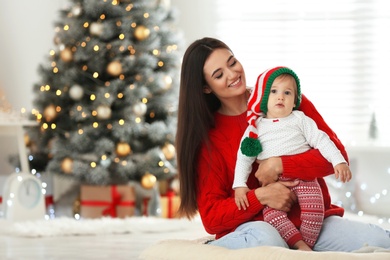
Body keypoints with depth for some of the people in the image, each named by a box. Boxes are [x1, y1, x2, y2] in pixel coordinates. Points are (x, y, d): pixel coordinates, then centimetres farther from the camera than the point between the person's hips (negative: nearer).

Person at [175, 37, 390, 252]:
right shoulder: (207, 136, 3)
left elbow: (338, 155, -2)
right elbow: (211, 218, -1)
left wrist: (279, 166, -15)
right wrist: (260, 196, -17)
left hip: (312, 218, 4)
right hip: (255, 224, -4)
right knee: (262, 238, -41)